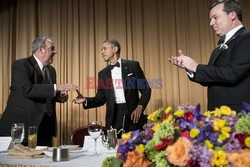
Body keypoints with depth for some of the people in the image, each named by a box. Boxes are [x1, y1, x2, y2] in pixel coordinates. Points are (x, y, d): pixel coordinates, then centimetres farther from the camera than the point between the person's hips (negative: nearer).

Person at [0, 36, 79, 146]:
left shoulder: (51, 70, 14)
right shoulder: (20, 65, -9)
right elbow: (27, 89, -24)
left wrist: (59, 96, 1)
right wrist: (57, 87, -28)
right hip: (21, 125, -6)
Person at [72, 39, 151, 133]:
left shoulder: (133, 65, 2)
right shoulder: (103, 73, 12)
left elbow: (146, 90, 1)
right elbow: (101, 99, 11)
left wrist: (140, 107, -12)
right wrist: (86, 100, -6)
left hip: (132, 114, -2)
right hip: (114, 118, 2)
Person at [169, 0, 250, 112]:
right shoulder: (220, 49, 15)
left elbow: (231, 74, -24)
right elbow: (209, 80, 16)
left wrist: (196, 67, -13)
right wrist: (188, 67, 0)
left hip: (238, 115, -8)